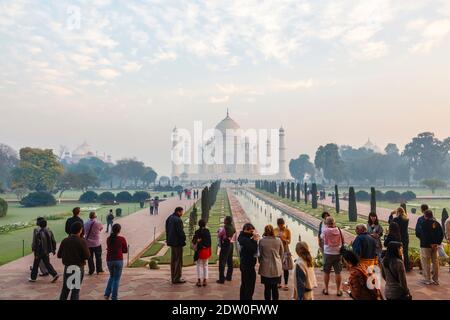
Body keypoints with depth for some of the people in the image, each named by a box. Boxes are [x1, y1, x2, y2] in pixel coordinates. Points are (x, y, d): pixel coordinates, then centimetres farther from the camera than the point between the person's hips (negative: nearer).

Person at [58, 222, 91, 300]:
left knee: (65, 288, 18)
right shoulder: (82, 241, -17)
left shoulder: (64, 241, -5)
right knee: (75, 290, 7)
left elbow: (59, 255, 1)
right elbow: (87, 256, -16)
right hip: (78, 268, -4)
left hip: (67, 267, 4)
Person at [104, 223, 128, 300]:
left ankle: (107, 294, 16)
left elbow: (109, 248, 12)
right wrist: (119, 250, 7)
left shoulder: (108, 239, 2)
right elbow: (126, 250, -1)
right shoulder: (122, 239, -9)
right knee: (116, 279, 6)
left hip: (109, 260, 4)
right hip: (118, 260, -4)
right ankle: (114, 297, 8)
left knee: (112, 276, 24)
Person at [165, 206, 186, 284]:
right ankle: (177, 278, 4)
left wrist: (169, 238, 17)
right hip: (177, 242, -9)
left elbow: (167, 230, 14)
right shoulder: (178, 220, -20)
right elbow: (180, 231, -21)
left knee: (173, 260, 16)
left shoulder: (169, 218, 9)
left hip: (171, 242, 9)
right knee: (178, 260, 0)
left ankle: (173, 277, 23)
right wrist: (184, 238, -5)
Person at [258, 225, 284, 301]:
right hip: (276, 268, 2)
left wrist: (260, 261, 17)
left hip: (266, 268, -2)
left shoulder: (262, 241, -12)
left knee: (267, 288, 8)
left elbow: (260, 254, -1)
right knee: (275, 288, 12)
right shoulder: (278, 240, -6)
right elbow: (282, 253, 6)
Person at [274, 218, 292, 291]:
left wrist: (283, 239, -22)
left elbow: (289, 241, -5)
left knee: (285, 268, 0)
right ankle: (279, 283, 20)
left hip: (285, 250, -2)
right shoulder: (275, 230, 3)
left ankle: (286, 284, 8)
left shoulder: (287, 231, -5)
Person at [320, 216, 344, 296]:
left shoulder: (325, 230, -12)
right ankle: (338, 290, 13)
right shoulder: (339, 230, -6)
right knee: (338, 272, 7)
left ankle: (326, 289, 21)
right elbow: (343, 241, 4)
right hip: (338, 253, 1)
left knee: (326, 272, 12)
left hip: (328, 254, -1)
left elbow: (322, 237, 8)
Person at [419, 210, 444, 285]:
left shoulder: (424, 223, -12)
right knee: (435, 262, 12)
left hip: (426, 246, -6)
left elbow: (424, 235, -18)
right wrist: (438, 243, 2)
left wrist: (430, 244, -8)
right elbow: (441, 234, 4)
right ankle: (436, 280, 17)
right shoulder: (437, 223, 6)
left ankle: (428, 279, 4)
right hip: (435, 246, 6)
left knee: (426, 263, 2)